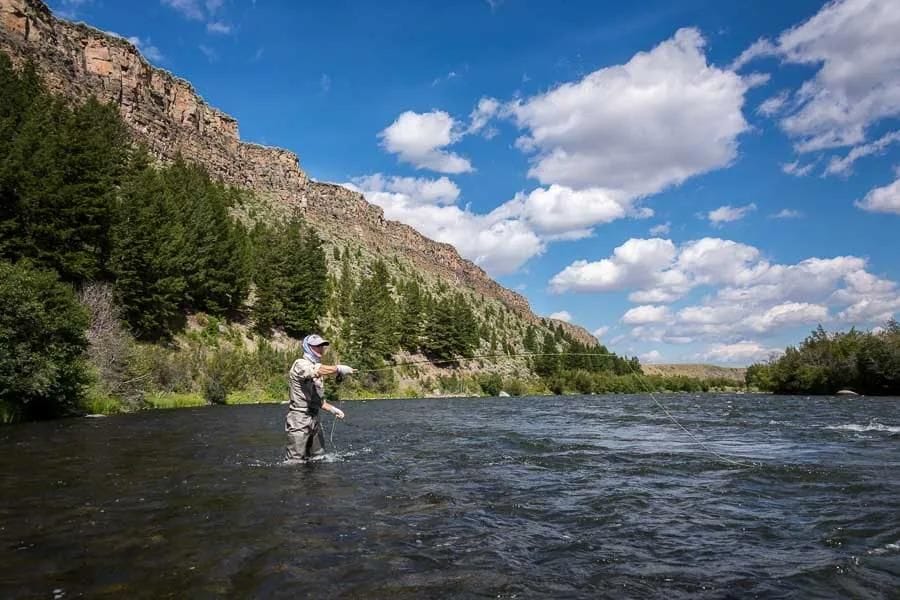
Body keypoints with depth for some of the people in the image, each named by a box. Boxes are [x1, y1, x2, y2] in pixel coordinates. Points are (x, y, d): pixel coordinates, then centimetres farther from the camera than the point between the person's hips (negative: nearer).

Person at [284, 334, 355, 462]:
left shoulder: (318, 367, 19)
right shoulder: (300, 364, -10)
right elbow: (317, 370, -34)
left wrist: (332, 409, 10)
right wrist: (338, 369, -41)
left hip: (314, 419, 9)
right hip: (299, 419, -9)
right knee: (296, 462, -6)